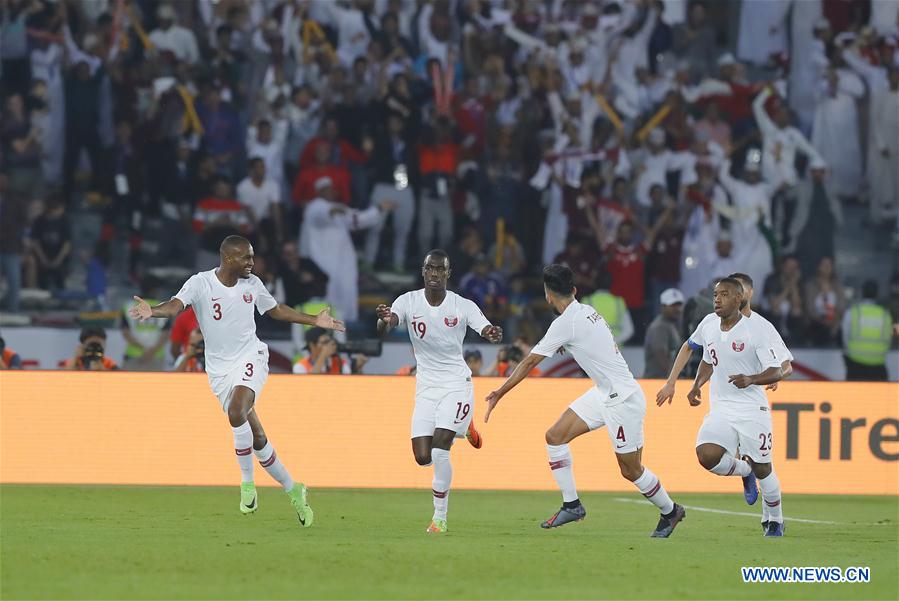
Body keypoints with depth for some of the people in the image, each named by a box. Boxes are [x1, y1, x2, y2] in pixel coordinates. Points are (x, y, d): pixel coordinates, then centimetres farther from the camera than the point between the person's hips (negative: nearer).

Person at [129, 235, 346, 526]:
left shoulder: (252, 284, 2)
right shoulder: (200, 283, -9)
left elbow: (275, 310, 19)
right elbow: (176, 305, -26)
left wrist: (315, 320, 20)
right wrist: (152, 311, -48)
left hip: (250, 358, 0)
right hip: (219, 368, 0)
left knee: (236, 412, -29)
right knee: (257, 437, 2)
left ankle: (247, 483, -14)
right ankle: (292, 489, 17)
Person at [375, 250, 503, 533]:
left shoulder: (463, 306, -7)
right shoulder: (408, 302, -5)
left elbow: (486, 329, -20)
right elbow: (382, 332, -20)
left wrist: (494, 334, -45)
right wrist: (384, 321, -45)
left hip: (457, 384, -3)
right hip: (426, 388, 3)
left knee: (439, 448, -19)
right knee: (422, 457, -3)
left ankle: (440, 517, -6)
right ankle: (462, 428, 31)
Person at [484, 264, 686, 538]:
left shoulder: (566, 323, -19)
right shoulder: (586, 311, 5)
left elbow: (529, 363, -14)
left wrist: (499, 394, -6)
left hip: (622, 399, -9)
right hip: (603, 393, 9)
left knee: (631, 470, 1)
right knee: (555, 436, -1)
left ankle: (670, 511, 23)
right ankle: (571, 505, 4)